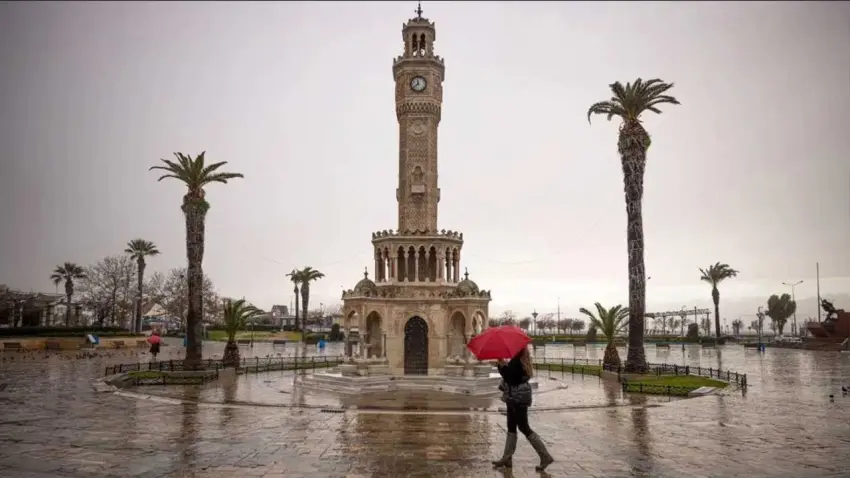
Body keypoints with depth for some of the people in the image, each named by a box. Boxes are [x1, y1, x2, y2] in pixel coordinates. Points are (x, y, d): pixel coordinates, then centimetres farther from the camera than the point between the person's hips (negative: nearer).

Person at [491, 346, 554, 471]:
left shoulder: (516, 362, -20)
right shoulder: (520, 360, 10)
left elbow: (510, 378, -26)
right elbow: (512, 376, 15)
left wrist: (502, 365, -21)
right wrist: (503, 365, 3)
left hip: (518, 398, -10)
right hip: (515, 398, 10)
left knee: (524, 428, -4)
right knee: (511, 427, 13)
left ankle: (545, 456, 2)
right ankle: (507, 458, 20)